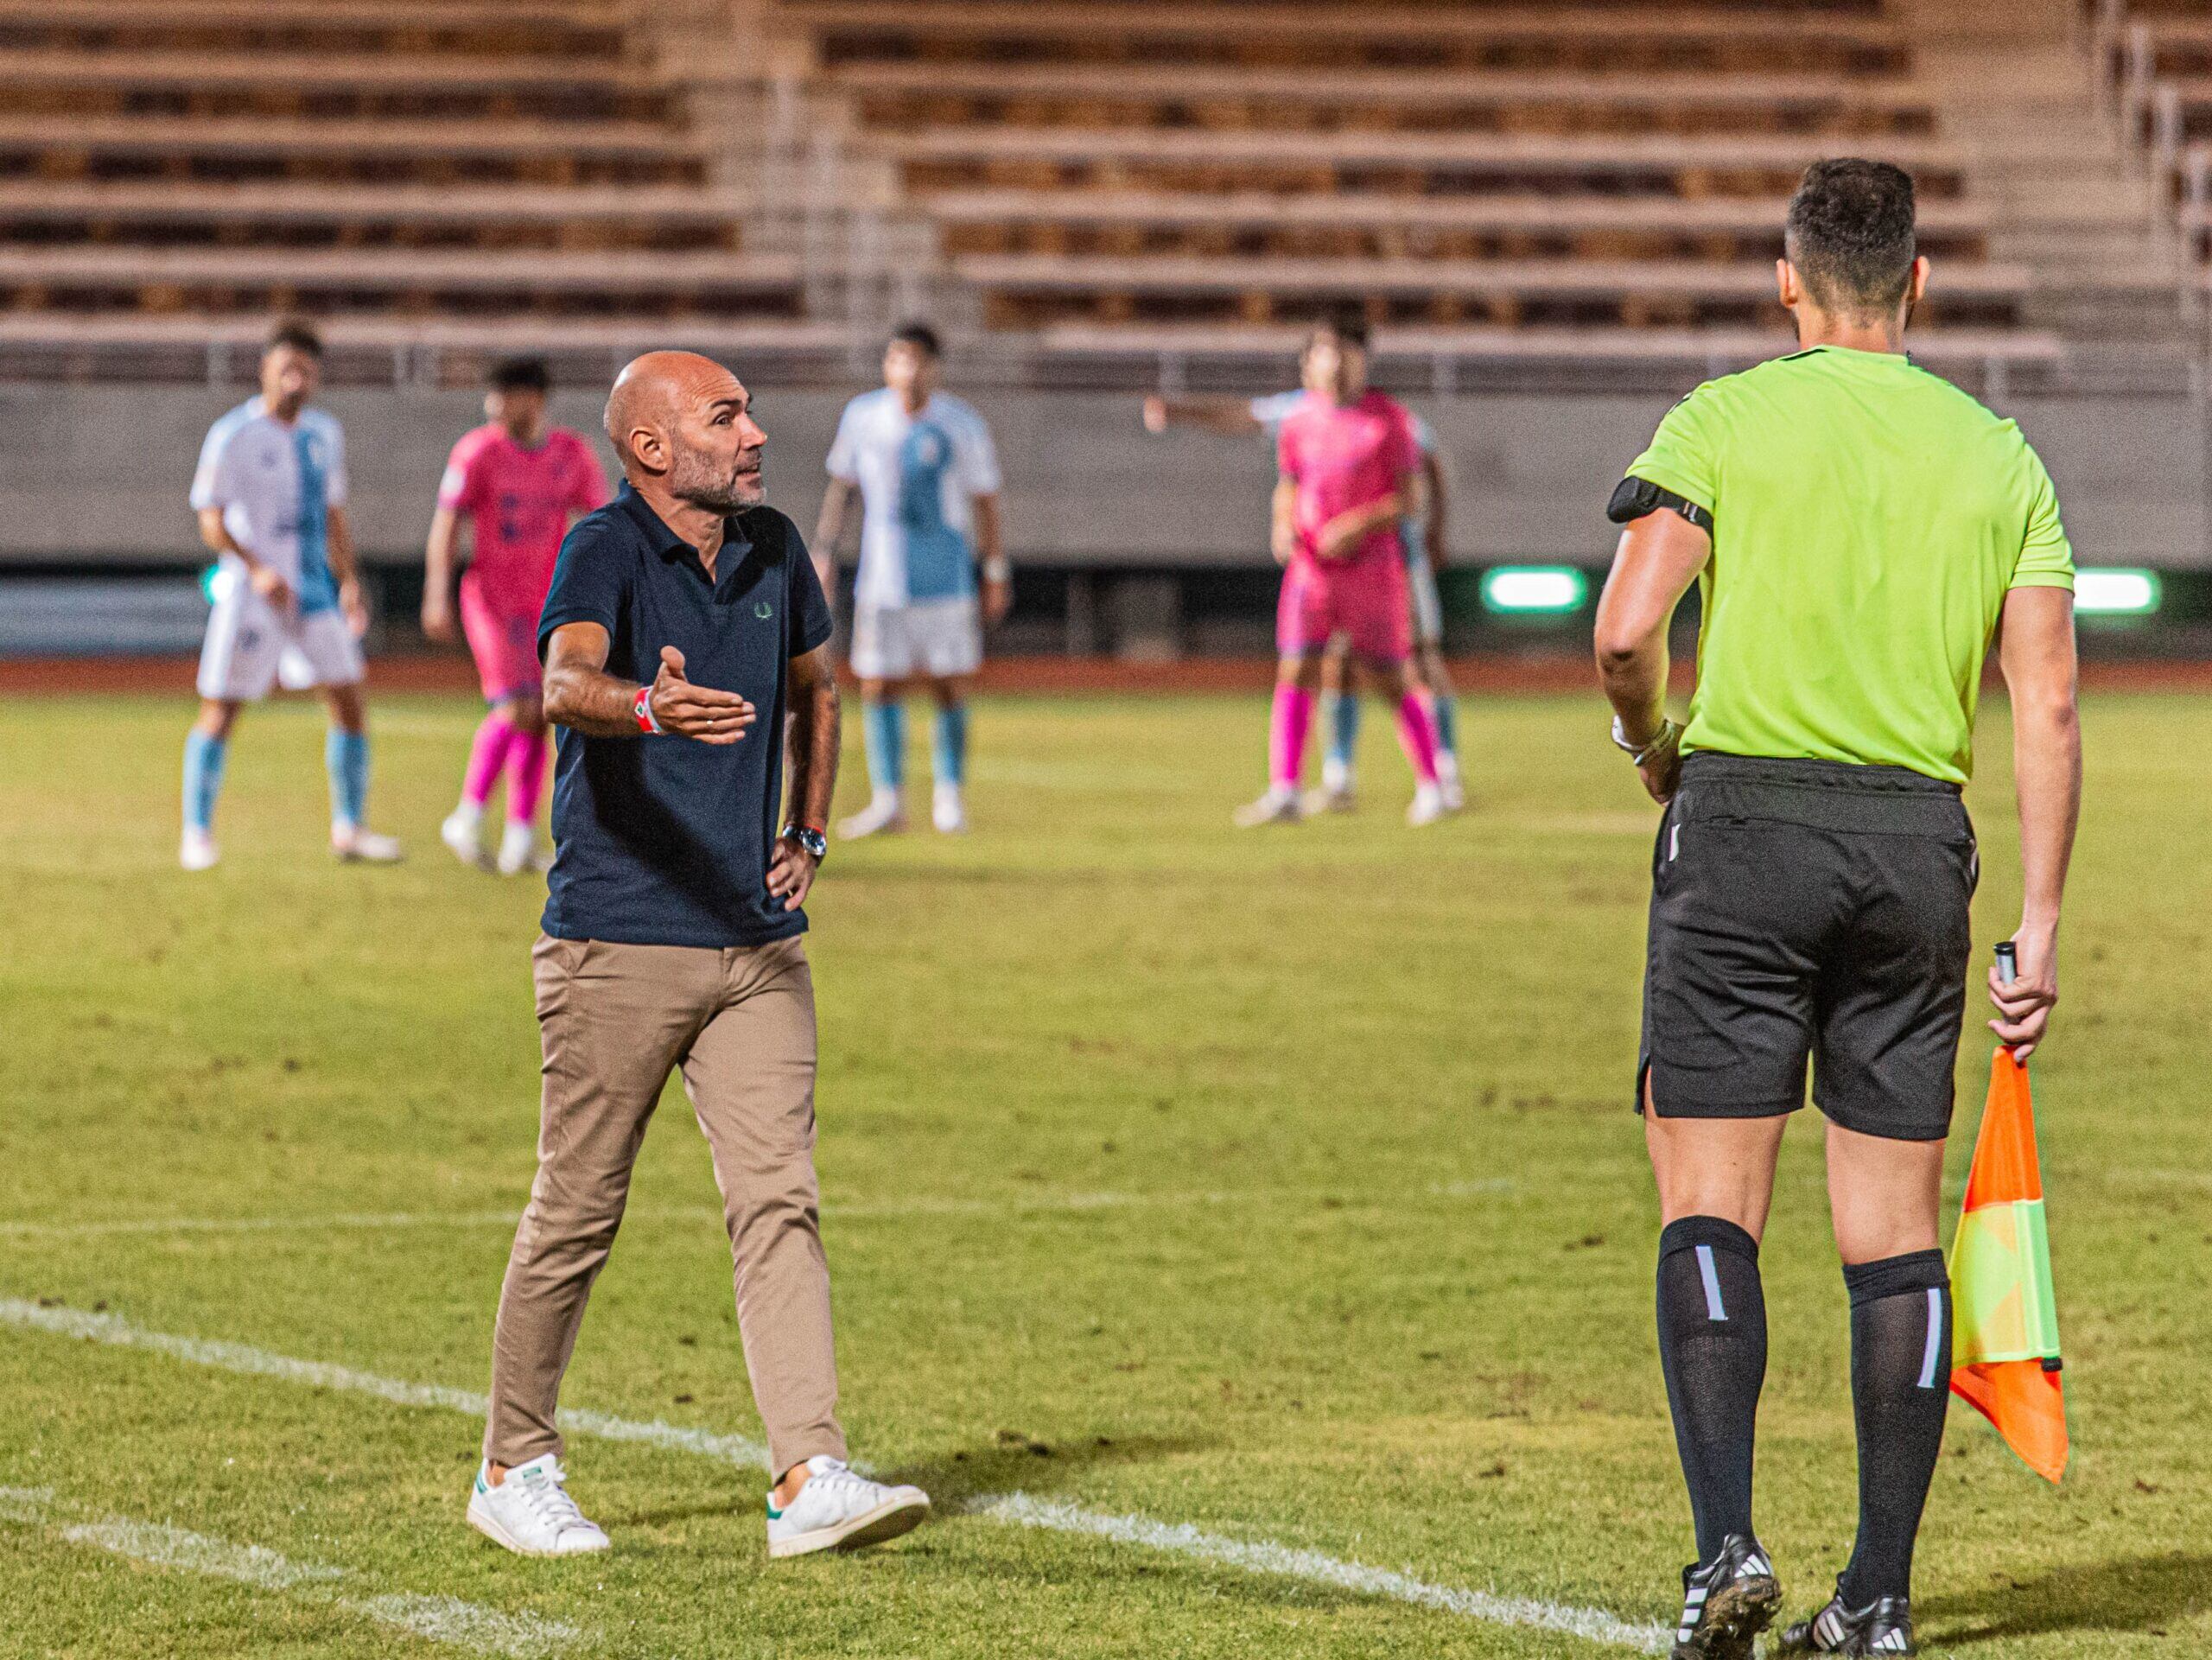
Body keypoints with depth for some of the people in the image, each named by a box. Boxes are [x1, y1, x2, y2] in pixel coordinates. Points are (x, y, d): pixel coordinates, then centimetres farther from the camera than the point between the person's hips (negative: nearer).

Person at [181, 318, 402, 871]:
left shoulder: (324, 434, 9)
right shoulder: (233, 435, -10)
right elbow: (211, 519, -12)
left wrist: (349, 582, 9)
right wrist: (258, 570, -26)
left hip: (315, 588, 6)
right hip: (250, 592, -6)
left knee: (350, 701, 4)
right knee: (220, 711, -4)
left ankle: (349, 829, 16)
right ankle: (196, 837, 5)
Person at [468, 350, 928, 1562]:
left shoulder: (772, 551, 9)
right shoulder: (604, 551, -11)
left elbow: (813, 690, 28)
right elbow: (565, 681, -32)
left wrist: (806, 838, 15)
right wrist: (649, 706, -53)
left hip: (757, 947, 5)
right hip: (616, 945, -5)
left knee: (779, 1202, -5)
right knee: (578, 1213, 4)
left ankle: (810, 1482, -11)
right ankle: (514, 1470, 19)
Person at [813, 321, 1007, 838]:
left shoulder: (961, 426, -4)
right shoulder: (861, 418, 1)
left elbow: (984, 501, 3)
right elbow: (841, 487, 12)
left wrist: (997, 573, 3)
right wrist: (823, 552, 7)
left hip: (945, 577, -2)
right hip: (881, 577, 2)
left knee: (949, 687, 0)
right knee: (878, 687, -1)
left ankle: (949, 796, 14)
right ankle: (887, 801, 6)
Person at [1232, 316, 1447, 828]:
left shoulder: (1389, 418, -5)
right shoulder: (1299, 421, 6)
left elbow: (1407, 496, -6)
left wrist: (1359, 525, -20)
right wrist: (1283, 526, -3)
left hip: (1373, 566, -3)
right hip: (1310, 565, 3)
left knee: (1395, 679, 2)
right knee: (1294, 674, -8)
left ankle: (1429, 787, 15)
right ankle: (1284, 793, -10)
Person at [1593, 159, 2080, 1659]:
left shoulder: (1726, 422, -1)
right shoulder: (1998, 455, 8)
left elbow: (1627, 628, -13)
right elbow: (2049, 702, 2)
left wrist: (1653, 744, 9)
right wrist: (2040, 922, 5)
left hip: (1746, 813, -3)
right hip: (1918, 843, 3)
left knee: (1710, 1209, 0)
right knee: (1896, 1230, 7)